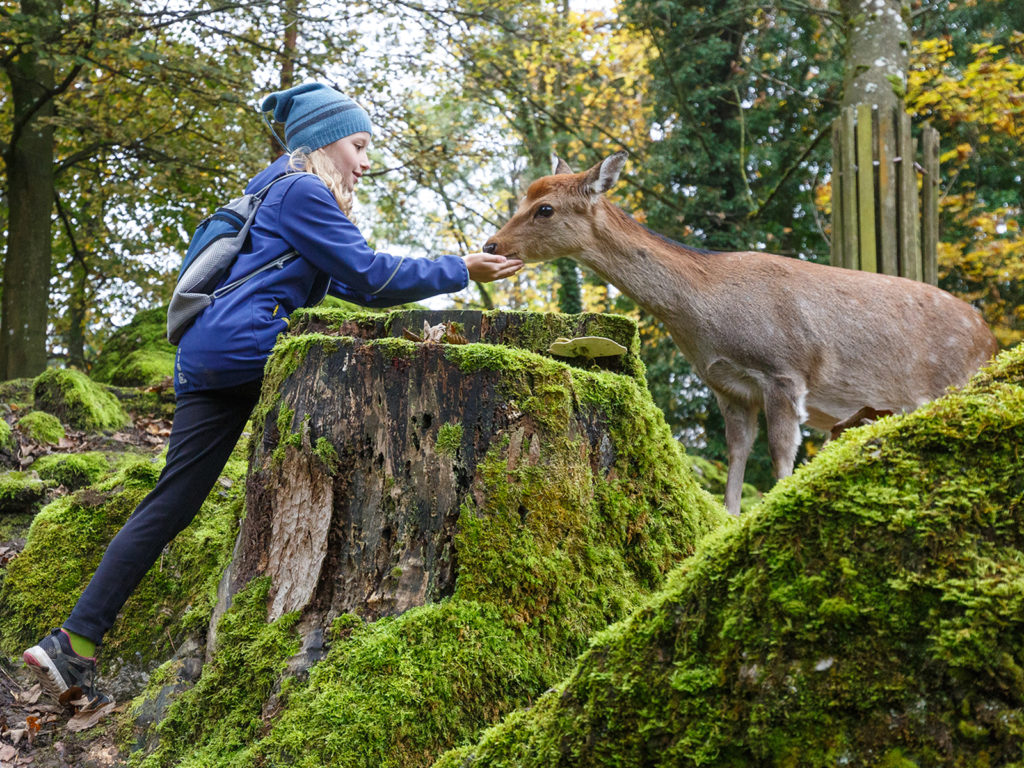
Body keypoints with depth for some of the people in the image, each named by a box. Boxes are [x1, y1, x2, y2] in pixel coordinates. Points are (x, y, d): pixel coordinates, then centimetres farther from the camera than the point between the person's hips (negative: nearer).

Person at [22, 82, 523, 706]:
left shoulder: (279, 193, 29)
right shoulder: (303, 191, -2)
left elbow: (348, 283, 28)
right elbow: (371, 277, -7)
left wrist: (454, 270, 25)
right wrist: (459, 272, 2)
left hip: (205, 364, 10)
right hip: (246, 349, -10)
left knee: (172, 503, 4)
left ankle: (76, 642, 0)